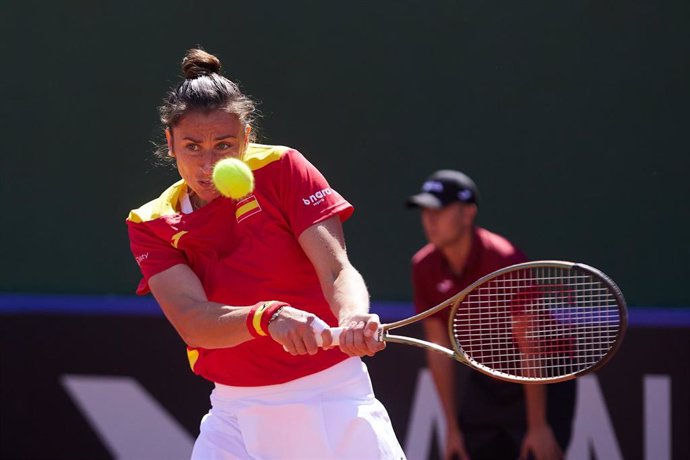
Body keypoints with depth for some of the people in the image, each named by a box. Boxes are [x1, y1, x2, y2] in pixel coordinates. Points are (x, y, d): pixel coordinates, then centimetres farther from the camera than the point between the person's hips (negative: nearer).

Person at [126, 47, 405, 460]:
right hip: (235, 408, 2)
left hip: (328, 396, -2)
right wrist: (267, 317, -38)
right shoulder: (152, 226, -2)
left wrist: (353, 318, -39)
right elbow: (192, 324, -18)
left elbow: (338, 271, -15)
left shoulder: (282, 171, -6)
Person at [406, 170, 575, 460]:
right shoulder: (424, 267, -8)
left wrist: (538, 427, -23)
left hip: (540, 381, -6)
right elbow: (438, 350, -3)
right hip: (483, 380, 6)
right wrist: (452, 429, -1)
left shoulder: (505, 261, -25)